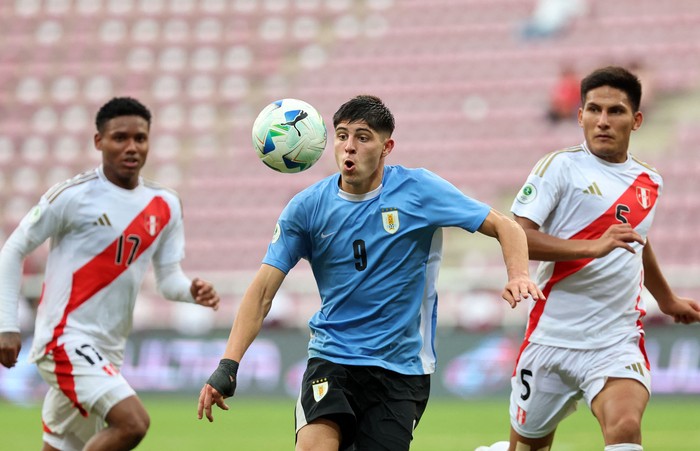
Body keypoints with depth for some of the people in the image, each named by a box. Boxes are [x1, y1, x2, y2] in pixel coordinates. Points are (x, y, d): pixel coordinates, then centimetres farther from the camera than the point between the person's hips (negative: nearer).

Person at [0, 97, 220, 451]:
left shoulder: (165, 206, 8)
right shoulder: (73, 196, -9)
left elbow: (168, 278, 13)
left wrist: (192, 291, -11)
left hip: (108, 351, 7)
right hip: (65, 340, -7)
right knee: (132, 422, -25)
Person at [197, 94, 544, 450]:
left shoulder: (419, 190, -6)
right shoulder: (306, 207, -2)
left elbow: (504, 227, -2)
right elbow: (262, 291, -1)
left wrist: (518, 275, -23)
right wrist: (227, 366, -11)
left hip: (401, 366, 0)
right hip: (332, 356, 0)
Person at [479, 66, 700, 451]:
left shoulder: (649, 183, 11)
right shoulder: (560, 167, -5)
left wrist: (667, 300, 45)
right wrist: (593, 247, -27)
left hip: (617, 344, 2)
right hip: (551, 341, -2)